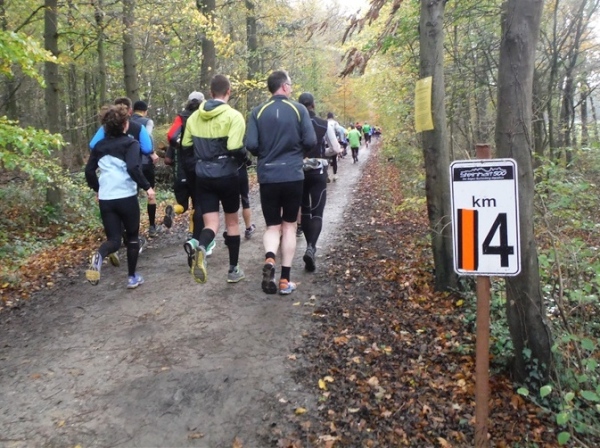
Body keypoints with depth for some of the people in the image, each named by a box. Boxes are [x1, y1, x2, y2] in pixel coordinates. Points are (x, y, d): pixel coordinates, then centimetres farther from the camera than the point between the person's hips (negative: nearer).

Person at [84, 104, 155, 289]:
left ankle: (98, 257, -26)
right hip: (126, 197, -4)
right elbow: (133, 168, -20)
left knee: (113, 239, 8)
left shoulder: (99, 145, 11)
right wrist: (147, 186, -12)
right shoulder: (131, 143, -5)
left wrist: (97, 189, 25)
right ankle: (132, 277, 19)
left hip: (105, 199, 4)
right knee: (132, 236, 15)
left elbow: (89, 171, 12)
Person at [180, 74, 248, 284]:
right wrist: (245, 156, -1)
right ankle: (233, 270, 21)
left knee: (211, 223, 4)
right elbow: (235, 148, -22)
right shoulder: (233, 116, -11)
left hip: (203, 177, 3)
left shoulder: (194, 116, 5)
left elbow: (185, 145, 11)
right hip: (227, 176, -3)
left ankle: (198, 246, -31)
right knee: (232, 221, 14)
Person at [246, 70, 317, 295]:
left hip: (267, 177, 1)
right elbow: (310, 141, -7)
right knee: (289, 226, 12)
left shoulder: (258, 112, 1)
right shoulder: (299, 109, -2)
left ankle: (269, 259, -18)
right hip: (293, 176, -1)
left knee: (272, 226, 12)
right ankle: (285, 279, 11)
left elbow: (251, 145, -6)